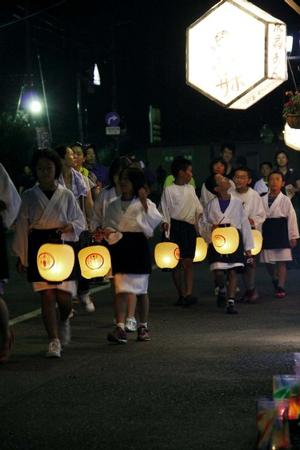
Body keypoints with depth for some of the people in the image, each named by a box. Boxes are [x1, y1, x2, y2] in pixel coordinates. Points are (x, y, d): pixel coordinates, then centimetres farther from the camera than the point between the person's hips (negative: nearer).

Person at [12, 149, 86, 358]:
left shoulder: (66, 195, 3)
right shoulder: (29, 196, 5)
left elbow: (81, 221, 10)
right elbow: (22, 226, 8)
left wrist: (70, 227, -13)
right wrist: (21, 256, 7)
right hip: (39, 248, 0)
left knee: (64, 295, -3)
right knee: (47, 295, -5)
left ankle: (64, 321, 33)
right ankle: (54, 341, 0)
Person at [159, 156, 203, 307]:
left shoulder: (191, 189, 13)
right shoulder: (169, 190, -1)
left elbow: (198, 208, 16)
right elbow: (164, 210, -2)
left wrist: (202, 217, -1)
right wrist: (165, 223, -15)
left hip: (190, 227, 4)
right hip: (175, 227, -4)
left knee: (188, 262, -3)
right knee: (177, 263, -1)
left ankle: (189, 293, -9)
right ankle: (181, 294, 6)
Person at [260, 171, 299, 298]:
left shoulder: (285, 200, -3)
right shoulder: (262, 200, 4)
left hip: (281, 232, -3)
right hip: (267, 232, 3)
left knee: (281, 262, -3)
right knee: (268, 262, 9)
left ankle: (281, 287, 2)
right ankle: (275, 280, 35)